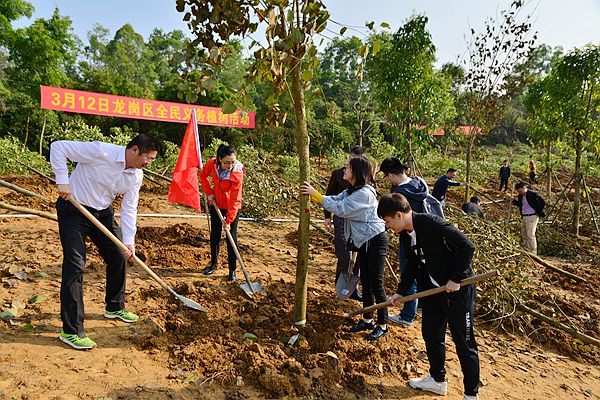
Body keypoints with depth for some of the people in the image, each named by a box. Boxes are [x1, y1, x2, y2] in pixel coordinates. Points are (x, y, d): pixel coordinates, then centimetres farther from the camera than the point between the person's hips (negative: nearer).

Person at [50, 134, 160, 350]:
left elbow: (129, 209, -2)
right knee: (75, 266, -12)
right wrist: (63, 181, -26)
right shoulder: (100, 152, -26)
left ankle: (115, 308, 32)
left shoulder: (136, 176, -6)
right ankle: (71, 331, -4)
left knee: (119, 257, 10)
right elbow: (58, 146, -20)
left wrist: (129, 241, -10)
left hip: (103, 213, 7)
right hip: (73, 210, -7)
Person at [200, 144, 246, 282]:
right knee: (214, 234, 14)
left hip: (232, 207, -4)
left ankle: (232, 270, 10)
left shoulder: (237, 173, -29)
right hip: (215, 203, 4)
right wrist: (209, 192, -6)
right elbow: (203, 175, 3)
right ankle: (213, 264, 32)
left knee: (231, 237, -1)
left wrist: (229, 221, -25)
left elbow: (235, 200, -26)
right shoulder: (212, 163, -20)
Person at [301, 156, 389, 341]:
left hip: (375, 241, -9)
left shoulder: (364, 193, -25)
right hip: (364, 241, 9)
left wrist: (315, 194, -21)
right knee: (365, 282, 15)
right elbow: (335, 200, 0)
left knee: (376, 283, 0)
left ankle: (382, 325, 15)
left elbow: (339, 208, -25)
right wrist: (312, 193, -11)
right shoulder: (352, 191, 7)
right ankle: (367, 320, 28)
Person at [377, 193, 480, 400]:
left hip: (458, 289, -8)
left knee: (464, 342, 4)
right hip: (432, 290, 9)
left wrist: (456, 278, -20)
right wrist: (400, 291, 11)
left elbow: (467, 247, -25)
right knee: (431, 336, 17)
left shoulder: (432, 223, -25)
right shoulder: (406, 234, 2)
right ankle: (437, 380, 38)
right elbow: (413, 264, 14)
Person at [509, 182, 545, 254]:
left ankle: (534, 252, -2)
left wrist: (538, 212, -8)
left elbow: (542, 202, -10)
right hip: (524, 217, 8)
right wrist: (513, 200, 7)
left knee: (530, 234, -10)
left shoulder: (533, 194, -14)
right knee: (524, 234, 13)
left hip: (532, 217, -8)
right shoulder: (520, 196, 7)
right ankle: (526, 250, 23)